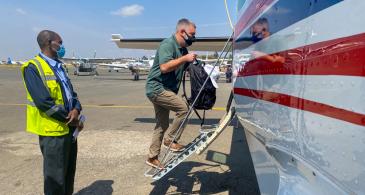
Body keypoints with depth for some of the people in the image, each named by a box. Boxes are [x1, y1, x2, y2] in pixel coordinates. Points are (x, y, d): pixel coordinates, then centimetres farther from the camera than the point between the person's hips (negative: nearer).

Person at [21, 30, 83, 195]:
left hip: (69, 129, 8)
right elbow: (44, 102, -21)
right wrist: (70, 119, -13)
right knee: (55, 178, 5)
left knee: (69, 174, 19)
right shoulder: (33, 67, -13)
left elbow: (71, 93, 11)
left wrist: (76, 110, -10)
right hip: (53, 131, -8)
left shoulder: (59, 67, 13)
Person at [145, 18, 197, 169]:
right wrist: (185, 58, -22)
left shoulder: (183, 49, 15)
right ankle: (171, 140, -3)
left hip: (163, 90, 9)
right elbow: (164, 67, -26)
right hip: (157, 88, -9)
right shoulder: (167, 44, -13)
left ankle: (152, 157, 21)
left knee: (162, 125, 11)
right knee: (183, 108, -18)